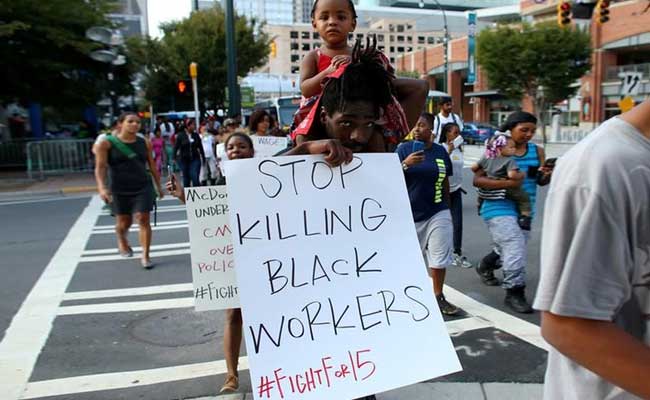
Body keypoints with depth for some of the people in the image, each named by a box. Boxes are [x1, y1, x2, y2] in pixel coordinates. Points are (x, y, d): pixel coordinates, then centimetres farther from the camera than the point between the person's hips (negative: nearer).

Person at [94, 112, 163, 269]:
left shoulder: (144, 143, 2)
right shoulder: (106, 143, -7)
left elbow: (152, 165, 10)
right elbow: (100, 167, -11)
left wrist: (158, 185, 12)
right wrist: (101, 187, -24)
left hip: (143, 187, 1)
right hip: (120, 190, -1)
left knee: (143, 219, -8)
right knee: (124, 222, 11)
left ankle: (145, 256, -1)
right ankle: (121, 240, 46)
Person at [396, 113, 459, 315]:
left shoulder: (440, 151, 4)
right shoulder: (404, 149, -3)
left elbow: (445, 182, 11)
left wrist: (447, 209, 14)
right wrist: (405, 164, -25)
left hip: (437, 213, 1)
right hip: (410, 213, -1)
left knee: (439, 257, 1)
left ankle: (438, 296, 14)